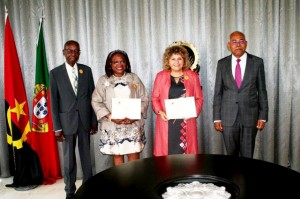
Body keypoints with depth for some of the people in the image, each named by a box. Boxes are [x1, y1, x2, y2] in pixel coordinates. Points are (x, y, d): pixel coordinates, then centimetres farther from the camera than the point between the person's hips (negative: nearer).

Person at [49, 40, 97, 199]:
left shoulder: (86, 70, 5)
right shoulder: (55, 73, 0)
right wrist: (57, 127, -6)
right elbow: (54, 101, -2)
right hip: (67, 120, -1)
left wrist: (94, 121, 3)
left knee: (86, 155, 10)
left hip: (85, 119, 2)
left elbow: (92, 96, 6)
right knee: (68, 157, 7)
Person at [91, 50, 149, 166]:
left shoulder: (134, 78, 7)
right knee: (117, 154, 6)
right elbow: (96, 102, -1)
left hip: (133, 124, 1)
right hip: (112, 125, 0)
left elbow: (144, 99, 5)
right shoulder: (103, 80, 4)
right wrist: (110, 117, -14)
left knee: (134, 154, 1)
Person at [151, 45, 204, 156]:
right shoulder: (160, 76, 8)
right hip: (166, 121, 0)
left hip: (186, 121, 0)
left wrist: (193, 112, -8)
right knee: (166, 151, -1)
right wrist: (160, 111, -8)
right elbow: (154, 98, 9)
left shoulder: (193, 76, 9)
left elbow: (199, 98, 9)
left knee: (187, 150, -1)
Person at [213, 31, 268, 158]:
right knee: (231, 155, 11)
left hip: (250, 116, -1)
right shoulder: (222, 63, 3)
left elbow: (262, 91, 3)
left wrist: (263, 116, -1)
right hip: (228, 117, 1)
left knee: (247, 155, 7)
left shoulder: (257, 62, 1)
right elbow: (218, 92, 4)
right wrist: (216, 117, 0)